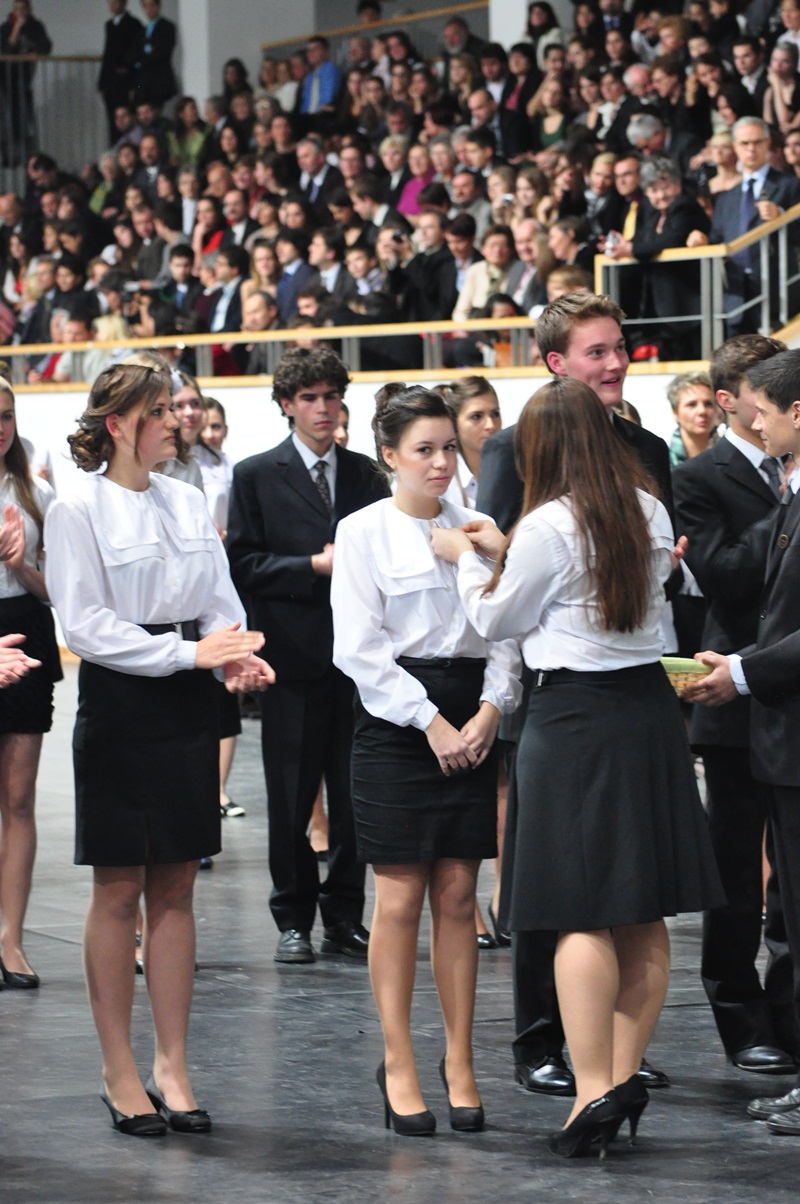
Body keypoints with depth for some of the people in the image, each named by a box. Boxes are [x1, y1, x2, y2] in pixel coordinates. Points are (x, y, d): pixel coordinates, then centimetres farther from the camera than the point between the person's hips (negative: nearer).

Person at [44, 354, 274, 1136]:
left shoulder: (188, 504, 9)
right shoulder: (77, 512, -7)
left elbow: (220, 602, 10)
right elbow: (84, 624, -13)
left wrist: (235, 656, -12)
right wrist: (189, 652, -20)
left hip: (187, 708, 5)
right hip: (118, 703, -5)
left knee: (175, 890, 7)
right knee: (119, 892, 1)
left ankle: (171, 1068, 12)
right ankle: (119, 1074, 9)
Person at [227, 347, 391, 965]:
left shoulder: (366, 475, 13)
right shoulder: (257, 476, 4)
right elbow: (243, 565, -3)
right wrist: (315, 566, -12)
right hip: (294, 654, -2)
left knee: (356, 794, 3)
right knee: (291, 797, 2)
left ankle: (344, 915, 13)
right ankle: (294, 919, 11)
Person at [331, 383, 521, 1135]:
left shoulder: (473, 529, 10)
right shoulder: (364, 532, -1)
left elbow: (504, 628, 8)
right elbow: (359, 647, -7)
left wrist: (491, 709, -7)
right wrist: (430, 720, -11)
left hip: (471, 723, 3)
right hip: (395, 718, -3)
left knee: (457, 898, 5)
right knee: (400, 898, -3)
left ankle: (459, 1064, 11)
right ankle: (398, 1067, 5)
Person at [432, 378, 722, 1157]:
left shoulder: (551, 525, -13)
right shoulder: (649, 513, 7)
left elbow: (497, 621, -1)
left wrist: (467, 561, 16)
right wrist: (508, 553, 25)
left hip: (575, 717, -6)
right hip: (647, 705, 7)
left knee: (582, 916, -5)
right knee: (643, 916, 10)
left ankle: (593, 1090, -9)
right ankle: (625, 1077, 14)